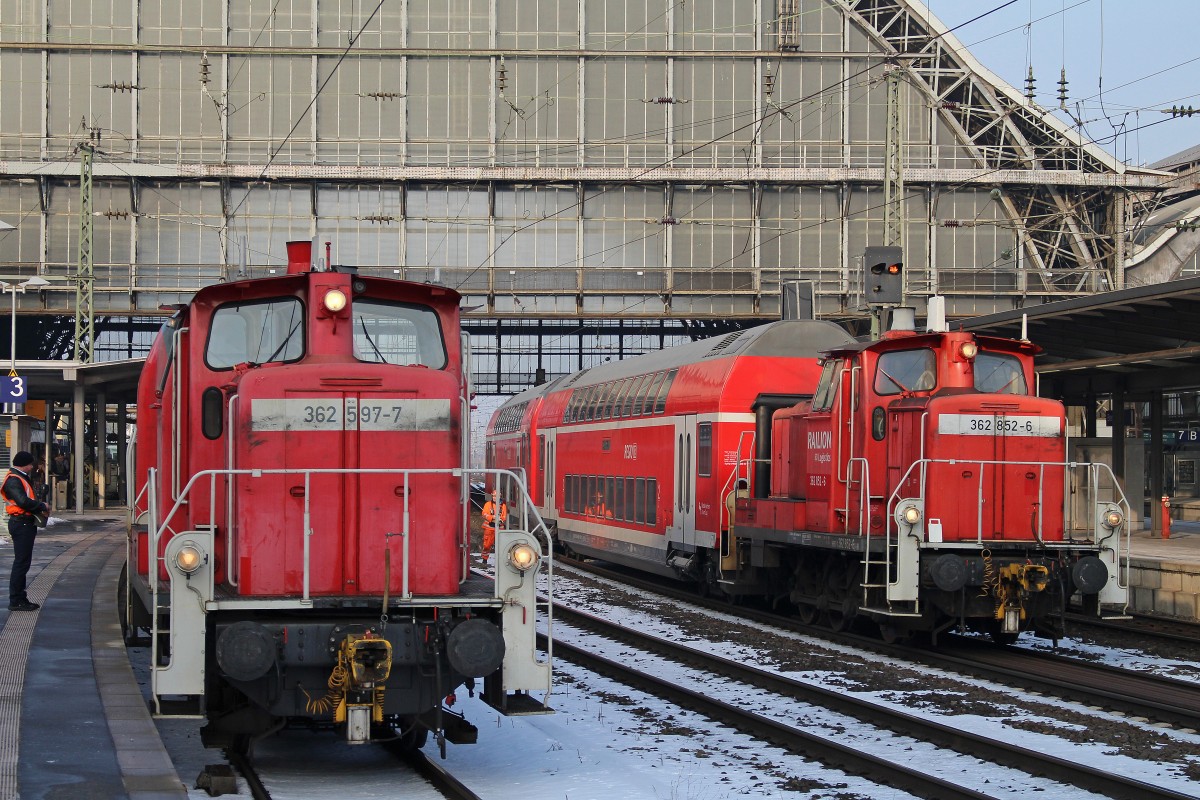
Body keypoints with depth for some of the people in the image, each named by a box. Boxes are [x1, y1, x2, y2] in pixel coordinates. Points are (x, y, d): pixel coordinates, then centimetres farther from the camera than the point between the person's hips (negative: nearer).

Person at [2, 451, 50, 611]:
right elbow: (23, 502, -25)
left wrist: (40, 509, 3)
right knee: (21, 562, -9)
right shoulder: (13, 481, -15)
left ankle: (20, 598, 19)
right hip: (21, 524, -11)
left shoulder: (21, 478, 18)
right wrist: (42, 507, -13)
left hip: (25, 524, 11)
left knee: (23, 562, 14)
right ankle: (15, 601, -7)